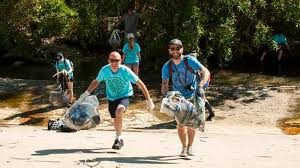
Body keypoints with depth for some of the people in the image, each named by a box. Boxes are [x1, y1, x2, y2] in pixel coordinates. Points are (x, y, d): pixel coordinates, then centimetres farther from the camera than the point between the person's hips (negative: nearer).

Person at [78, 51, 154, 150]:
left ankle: (118, 138, -15)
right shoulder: (104, 70, -18)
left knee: (119, 112, -31)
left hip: (124, 96, -4)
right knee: (116, 119, 15)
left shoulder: (125, 71, -26)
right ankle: (120, 139, 41)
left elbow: (140, 83, -18)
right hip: (111, 97, 4)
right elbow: (96, 82, 3)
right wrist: (86, 94, -4)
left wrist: (149, 100, -17)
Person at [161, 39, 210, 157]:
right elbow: (164, 84, -4)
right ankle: (184, 147, 18)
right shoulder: (167, 67, -8)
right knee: (180, 123, -2)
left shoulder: (190, 61, -17)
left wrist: (200, 86, -37)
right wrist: (165, 97, -23)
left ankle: (190, 146, 12)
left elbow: (206, 72, -23)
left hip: (193, 96, -2)